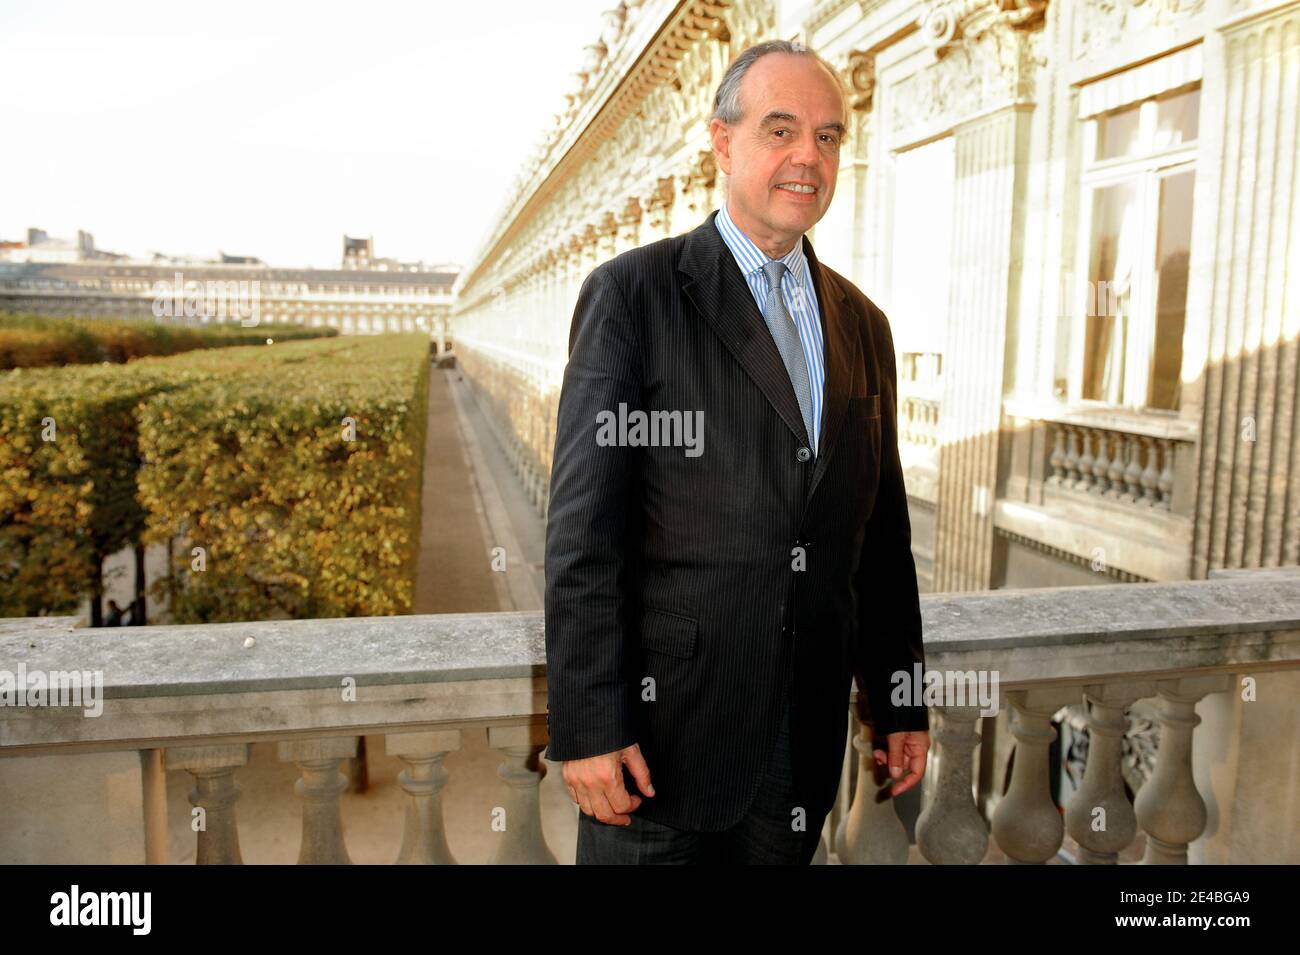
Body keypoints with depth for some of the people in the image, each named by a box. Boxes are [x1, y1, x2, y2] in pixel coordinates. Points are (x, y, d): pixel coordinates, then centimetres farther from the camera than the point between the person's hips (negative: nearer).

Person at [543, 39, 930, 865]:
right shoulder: (633, 294, -8)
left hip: (806, 736, 5)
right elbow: (583, 529, -12)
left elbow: (883, 534, 11)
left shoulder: (864, 325, 9)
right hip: (665, 727, -5)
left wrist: (903, 703, 12)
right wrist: (587, 727, -14)